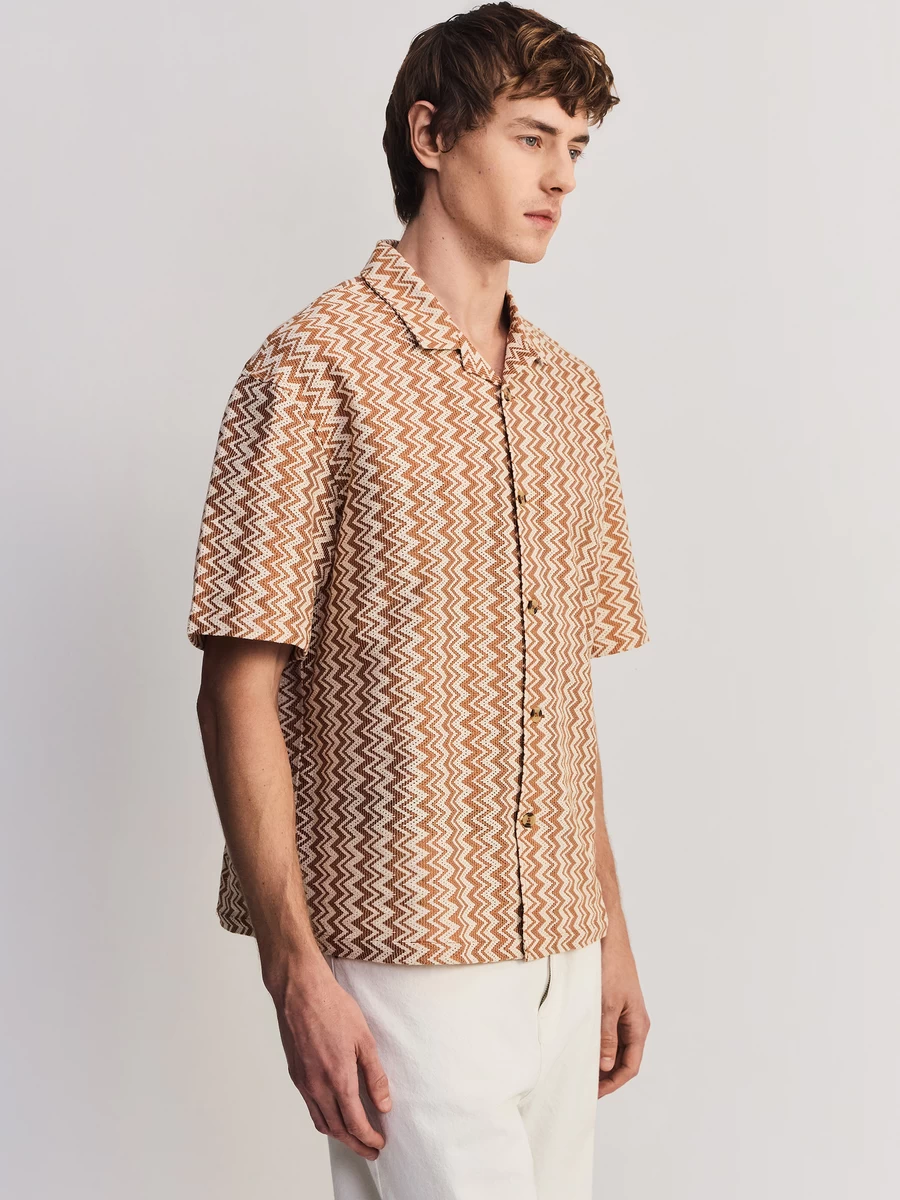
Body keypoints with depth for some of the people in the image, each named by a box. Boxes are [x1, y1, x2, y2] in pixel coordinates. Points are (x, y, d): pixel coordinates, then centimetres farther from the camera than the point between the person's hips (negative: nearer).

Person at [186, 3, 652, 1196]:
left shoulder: (571, 391, 13)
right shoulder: (316, 367, -8)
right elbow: (239, 692, -11)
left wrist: (612, 929, 14)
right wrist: (296, 968, -15)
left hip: (558, 957, 7)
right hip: (403, 958, -6)